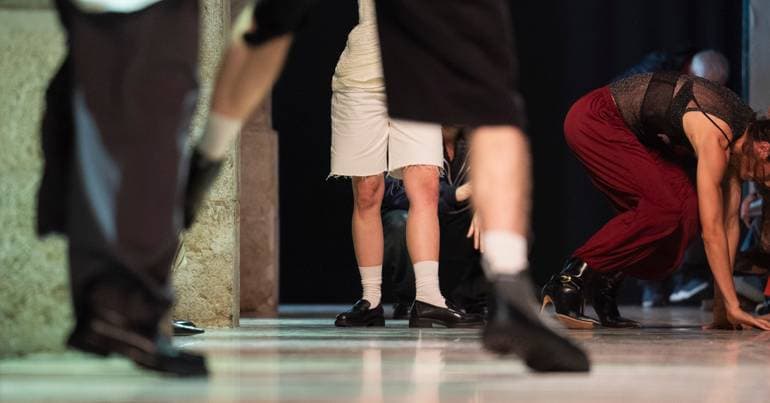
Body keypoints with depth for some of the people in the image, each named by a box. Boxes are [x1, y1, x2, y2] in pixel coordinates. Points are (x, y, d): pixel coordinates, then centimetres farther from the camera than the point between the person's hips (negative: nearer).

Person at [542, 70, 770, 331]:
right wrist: (732, 306, -29)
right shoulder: (716, 138, -28)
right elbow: (712, 230, -30)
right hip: (594, 120, -9)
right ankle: (569, 280, -19)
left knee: (685, 209, -5)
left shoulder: (737, 139, 0)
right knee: (663, 208, -21)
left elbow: (730, 221, 3)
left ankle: (604, 281, 3)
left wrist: (723, 306, 1)